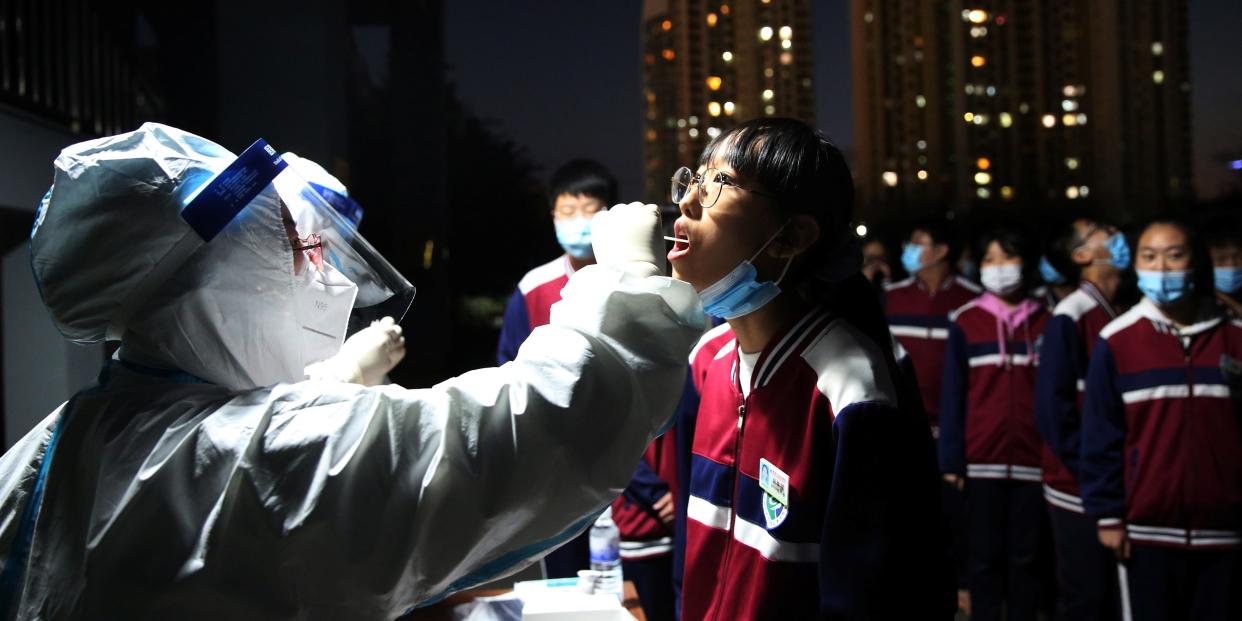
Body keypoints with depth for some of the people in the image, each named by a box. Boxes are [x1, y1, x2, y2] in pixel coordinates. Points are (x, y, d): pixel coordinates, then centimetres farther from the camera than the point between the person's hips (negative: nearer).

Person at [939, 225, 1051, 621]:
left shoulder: (1045, 323, 6)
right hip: (982, 461, -1)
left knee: (1025, 558, 8)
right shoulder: (965, 323, 2)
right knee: (983, 557, 5)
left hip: (1033, 460, 1)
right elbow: (952, 396, 1)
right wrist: (951, 459, -4)